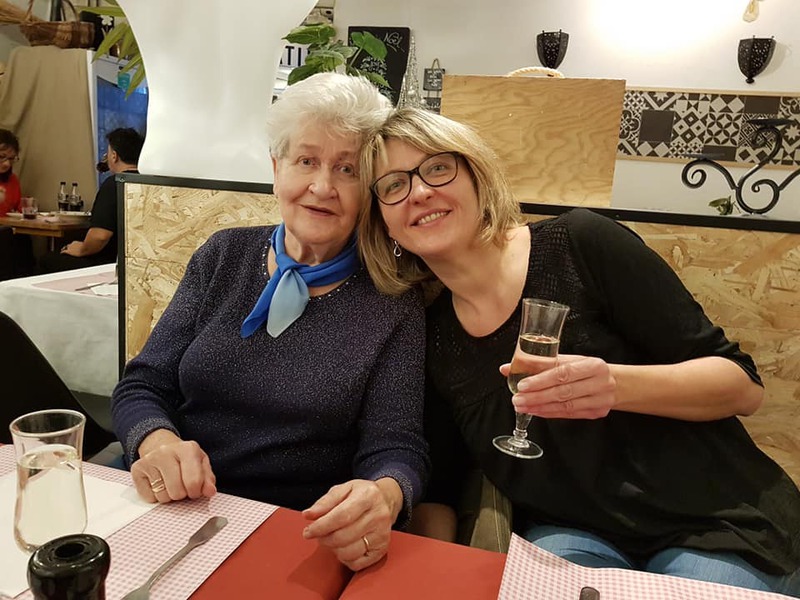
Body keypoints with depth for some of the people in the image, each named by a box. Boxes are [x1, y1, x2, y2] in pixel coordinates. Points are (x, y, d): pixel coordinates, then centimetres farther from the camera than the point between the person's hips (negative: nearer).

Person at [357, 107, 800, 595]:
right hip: (568, 534, 2)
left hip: (712, 523, -1)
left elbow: (744, 385, -9)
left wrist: (616, 385, -27)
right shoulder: (429, 340, -1)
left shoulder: (579, 244, -12)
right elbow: (438, 491, 7)